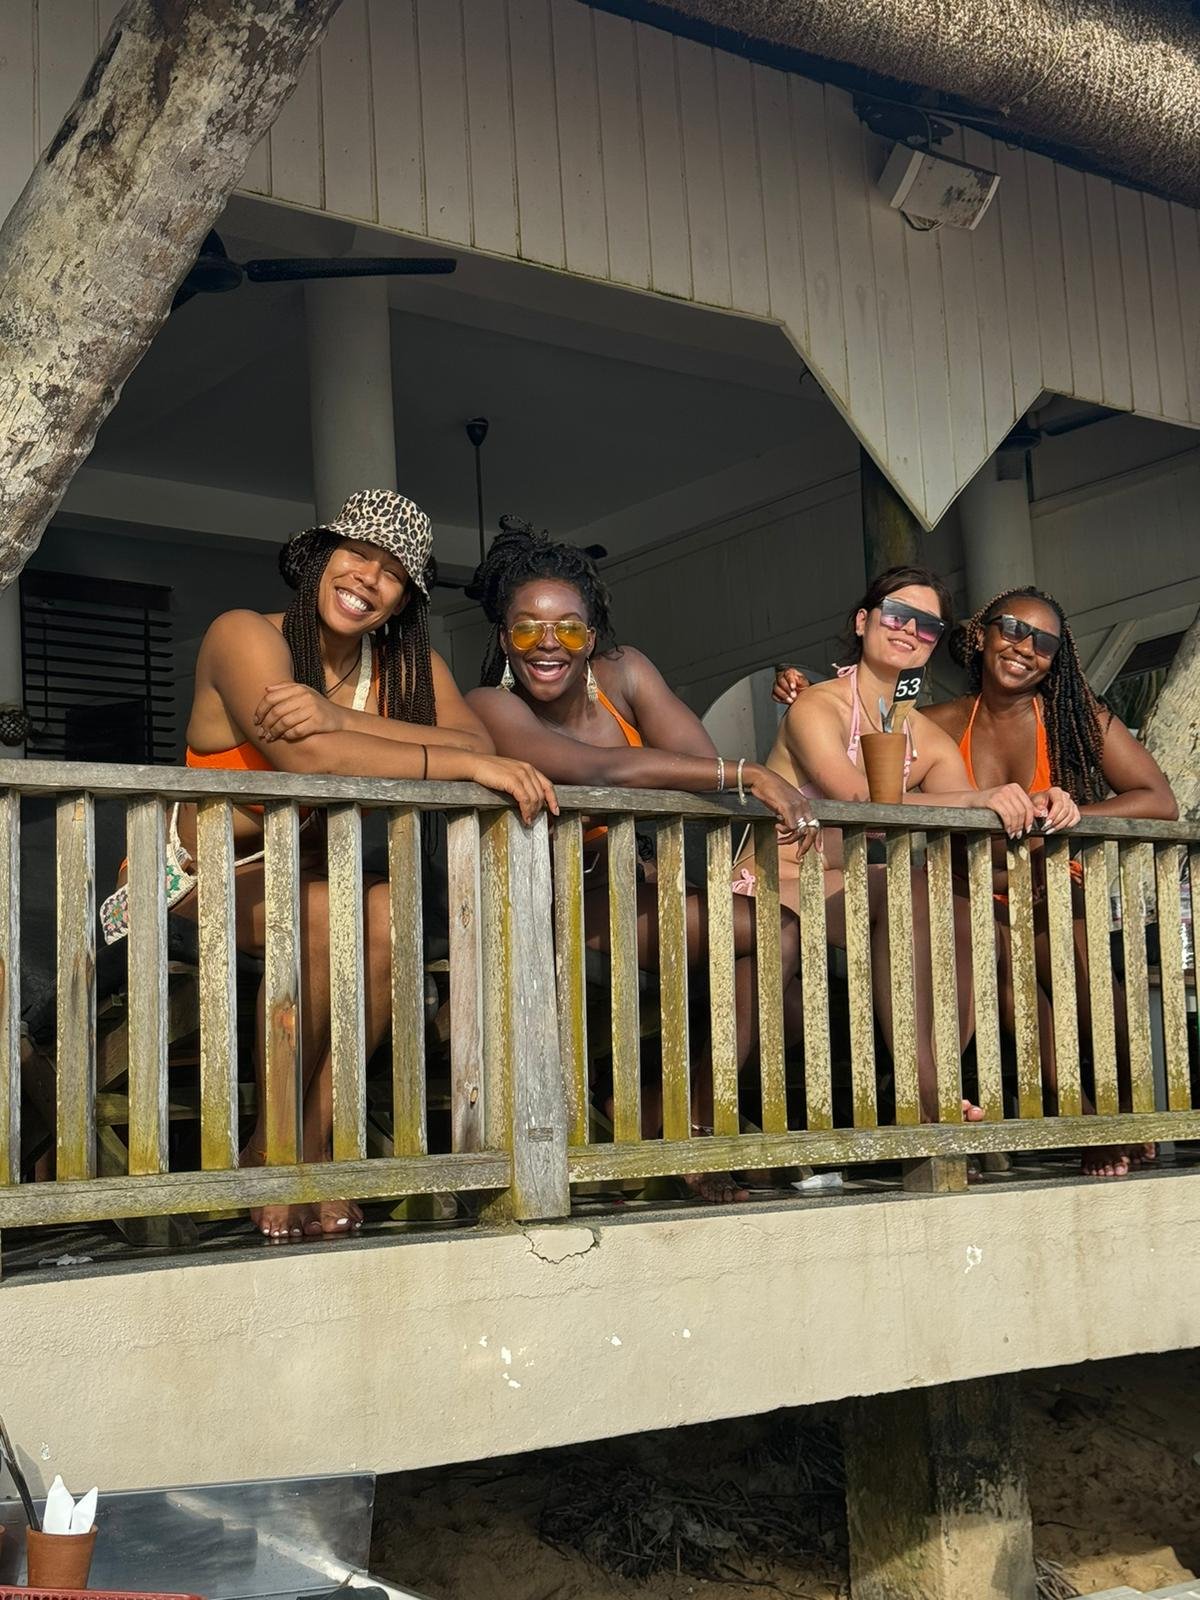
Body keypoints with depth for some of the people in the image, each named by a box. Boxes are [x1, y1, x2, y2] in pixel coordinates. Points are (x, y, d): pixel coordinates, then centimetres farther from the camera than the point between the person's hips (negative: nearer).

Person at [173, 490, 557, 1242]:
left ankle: (313, 1139, -13)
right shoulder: (245, 636, -15)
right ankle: (273, 1148, -15)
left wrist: (342, 718, -31)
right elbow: (306, 756, -32)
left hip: (311, 871, 5)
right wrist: (463, 764, -34)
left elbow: (480, 744, -18)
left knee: (390, 915, -27)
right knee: (327, 912, -33)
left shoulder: (409, 665, 1)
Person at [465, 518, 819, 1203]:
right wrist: (747, 775, -39)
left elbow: (703, 763, -14)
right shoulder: (490, 706, -20)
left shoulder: (623, 672, -2)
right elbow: (600, 768, -36)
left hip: (608, 902, 6)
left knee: (776, 932, -12)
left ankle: (695, 1126, -5)